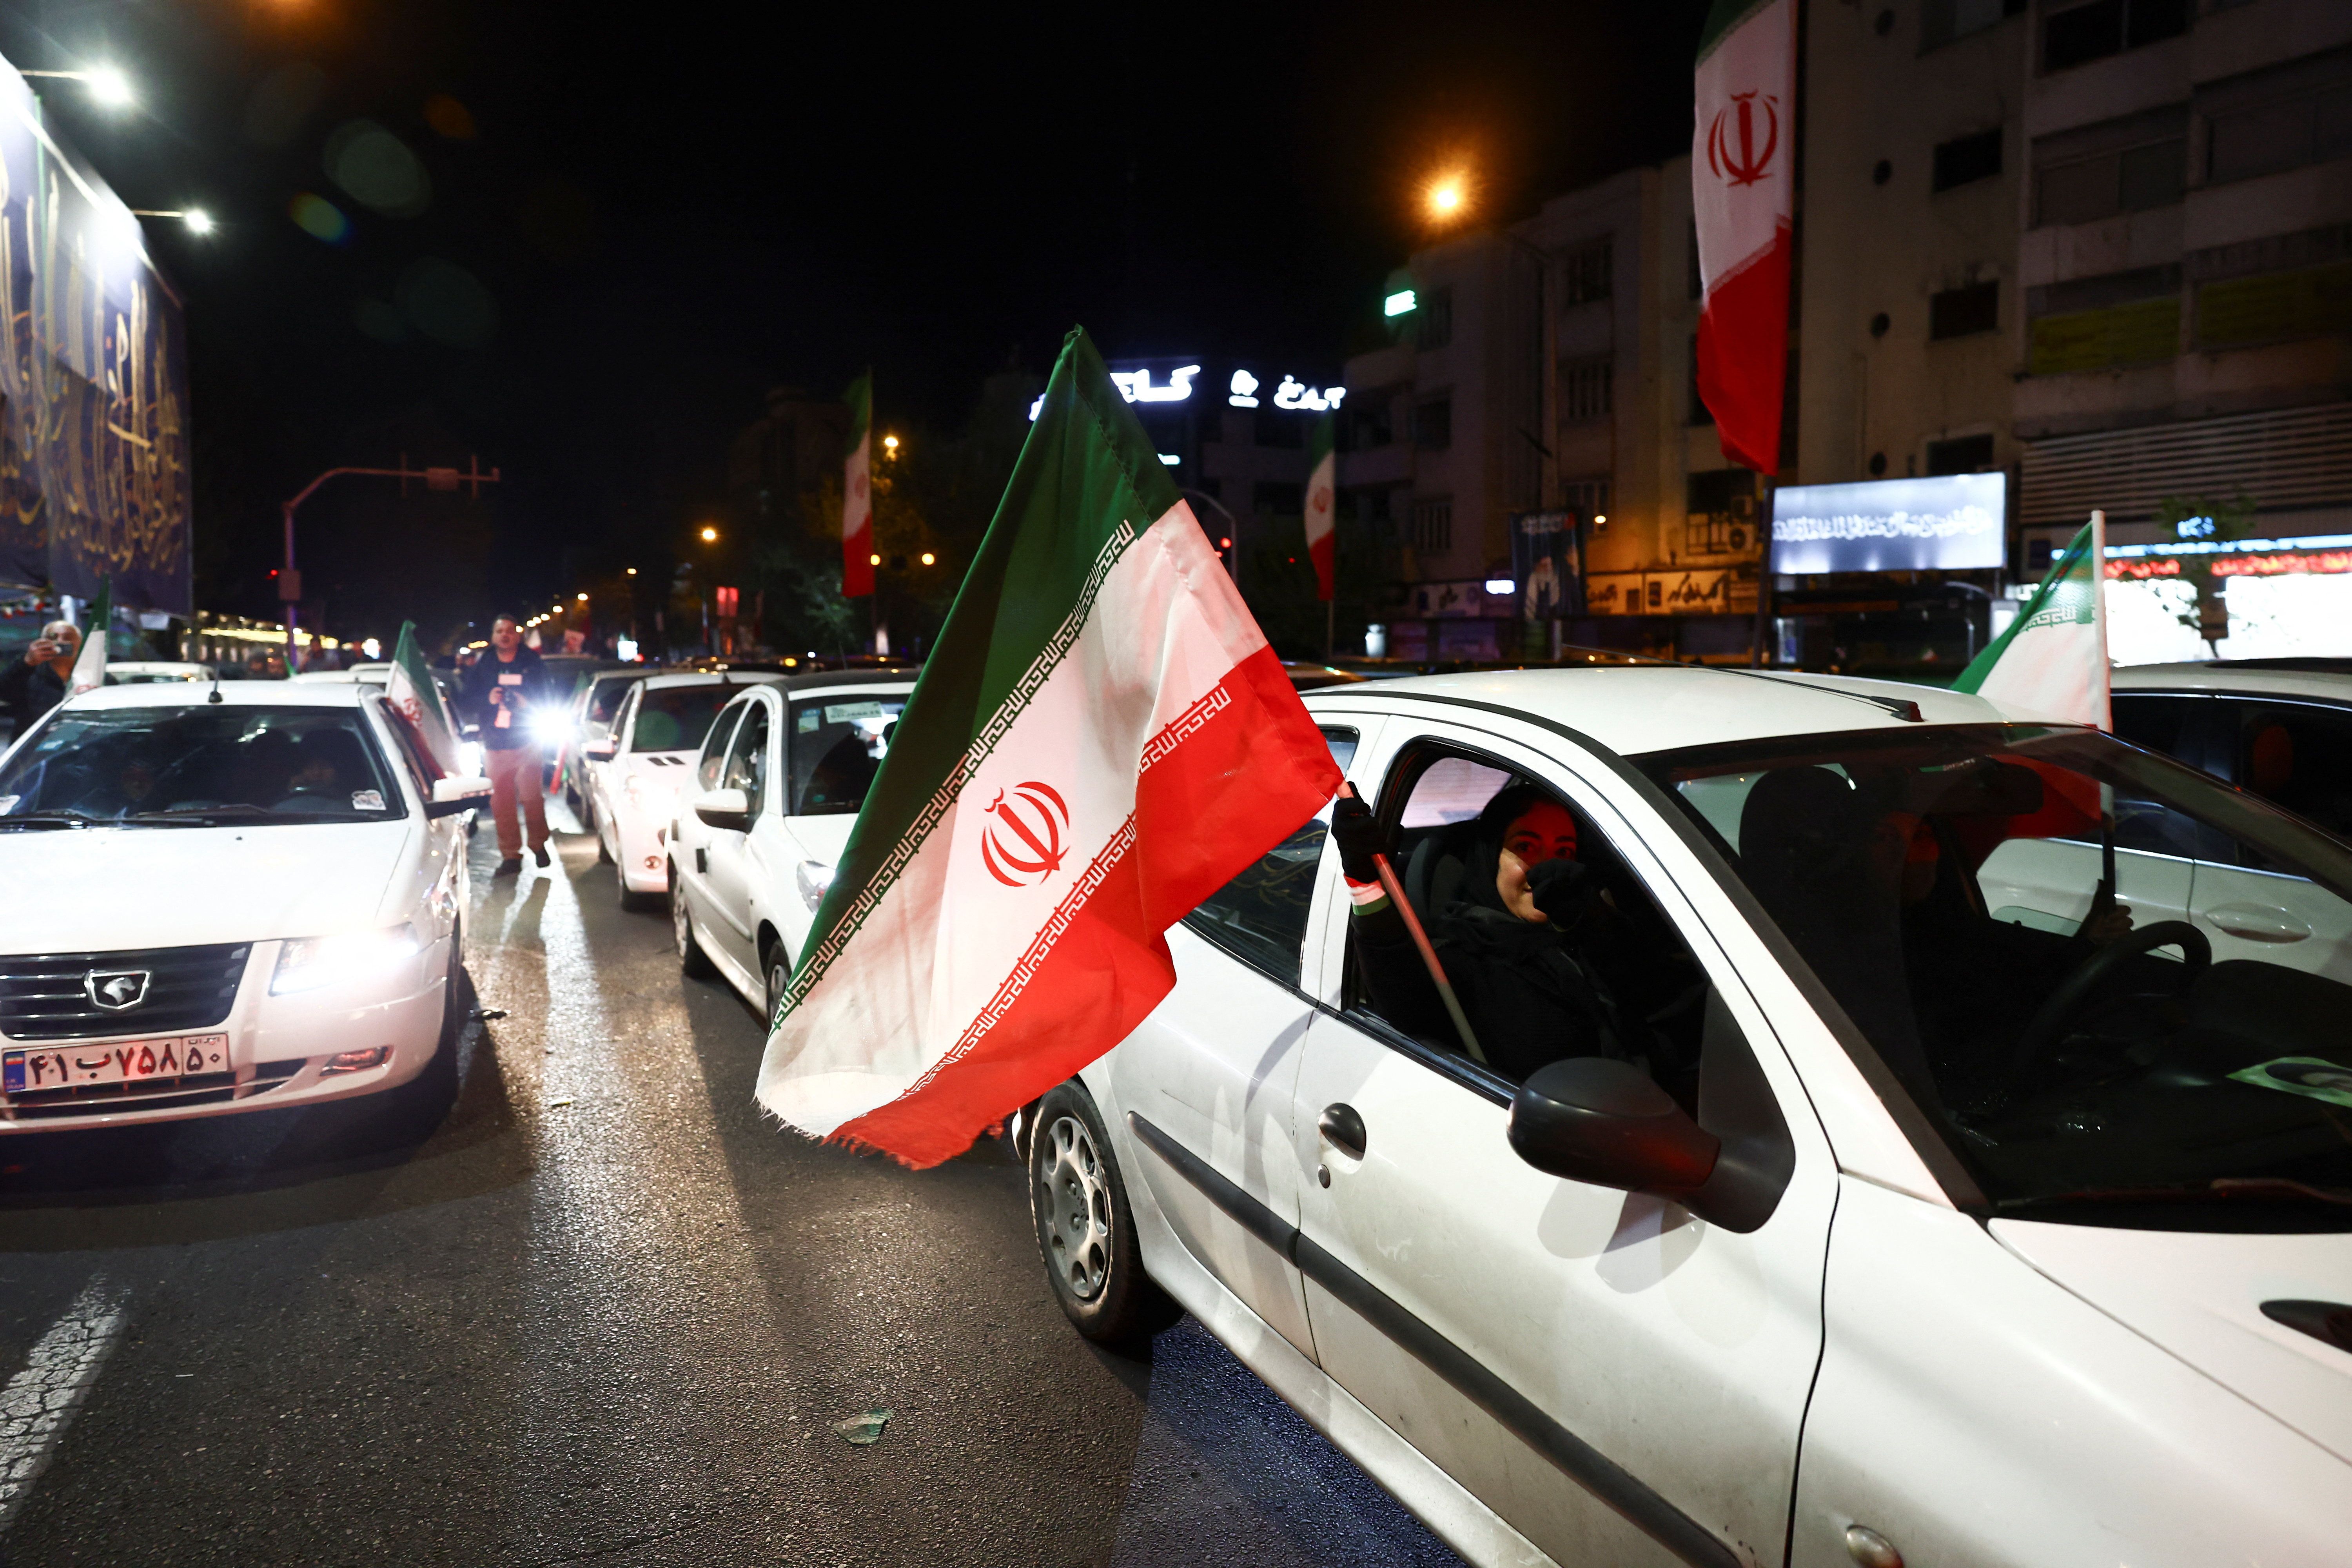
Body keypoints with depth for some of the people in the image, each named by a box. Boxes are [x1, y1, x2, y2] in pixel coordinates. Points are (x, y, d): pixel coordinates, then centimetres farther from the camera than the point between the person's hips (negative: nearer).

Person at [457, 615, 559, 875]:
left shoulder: (532, 664, 5)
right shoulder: (482, 666, 9)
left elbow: (549, 700, 4)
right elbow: (464, 702, 9)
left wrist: (528, 704, -15)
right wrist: (487, 700, -10)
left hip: (527, 743, -2)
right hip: (494, 744, 2)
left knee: (532, 797, -8)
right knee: (501, 803, -1)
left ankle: (539, 845, 11)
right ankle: (511, 856, 6)